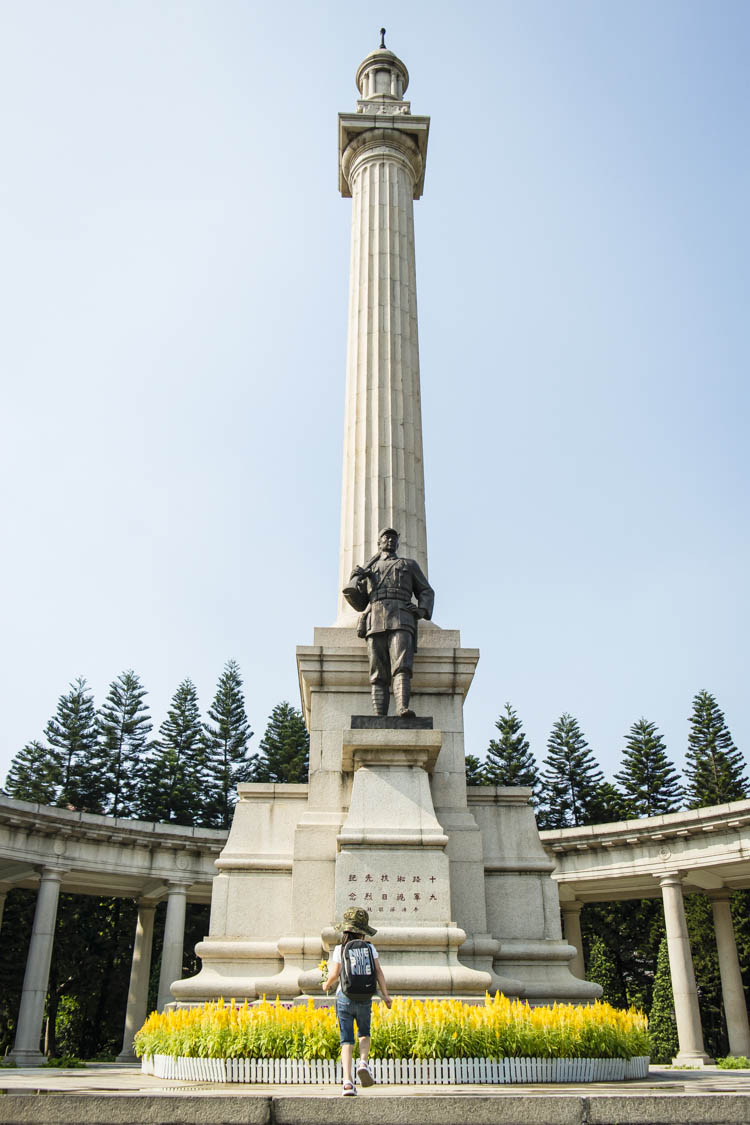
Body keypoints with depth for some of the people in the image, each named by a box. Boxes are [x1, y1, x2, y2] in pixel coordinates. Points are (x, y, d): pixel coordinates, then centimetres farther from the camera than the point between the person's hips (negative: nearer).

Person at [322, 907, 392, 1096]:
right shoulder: (369, 948, 1)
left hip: (344, 997, -1)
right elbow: (378, 972, -5)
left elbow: (335, 974, -6)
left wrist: (327, 985, 15)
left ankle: (347, 1081, -10)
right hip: (364, 998, 1)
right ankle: (363, 1062, -5)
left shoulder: (340, 949, -3)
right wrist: (385, 995, -6)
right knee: (364, 1034, 23)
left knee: (347, 1041, 3)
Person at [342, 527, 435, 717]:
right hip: (375, 622, 2)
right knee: (379, 675, -9)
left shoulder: (409, 565, 26)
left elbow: (426, 592, 22)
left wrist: (422, 610, 0)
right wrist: (354, 581, 3)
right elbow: (359, 604, 21)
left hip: (401, 622, -2)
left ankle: (403, 708, -40)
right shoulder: (369, 570, 29)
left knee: (401, 667, -23)